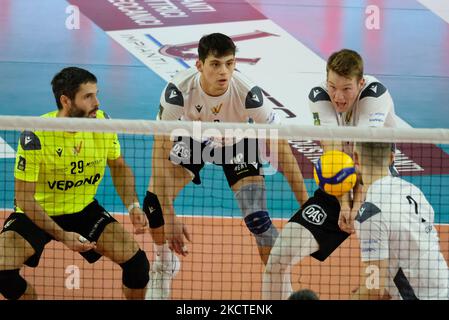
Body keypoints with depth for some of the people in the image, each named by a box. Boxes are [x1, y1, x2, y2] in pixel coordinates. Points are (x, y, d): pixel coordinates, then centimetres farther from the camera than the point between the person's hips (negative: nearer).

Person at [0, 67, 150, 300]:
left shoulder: (103, 123, -14)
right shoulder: (35, 136, -27)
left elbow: (119, 167, 5)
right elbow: (24, 198, -21)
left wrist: (133, 206, -12)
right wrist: (62, 235, -27)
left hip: (84, 210, 3)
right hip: (39, 212, -3)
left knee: (137, 261, -13)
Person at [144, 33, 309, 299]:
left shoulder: (249, 94, -37)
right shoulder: (178, 91, -36)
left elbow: (282, 150, -28)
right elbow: (161, 152, -33)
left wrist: (306, 206, -31)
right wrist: (169, 216, -37)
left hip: (237, 141, -1)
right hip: (193, 139, 1)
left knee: (257, 218, -18)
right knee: (154, 202, -14)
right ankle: (165, 262, 17)